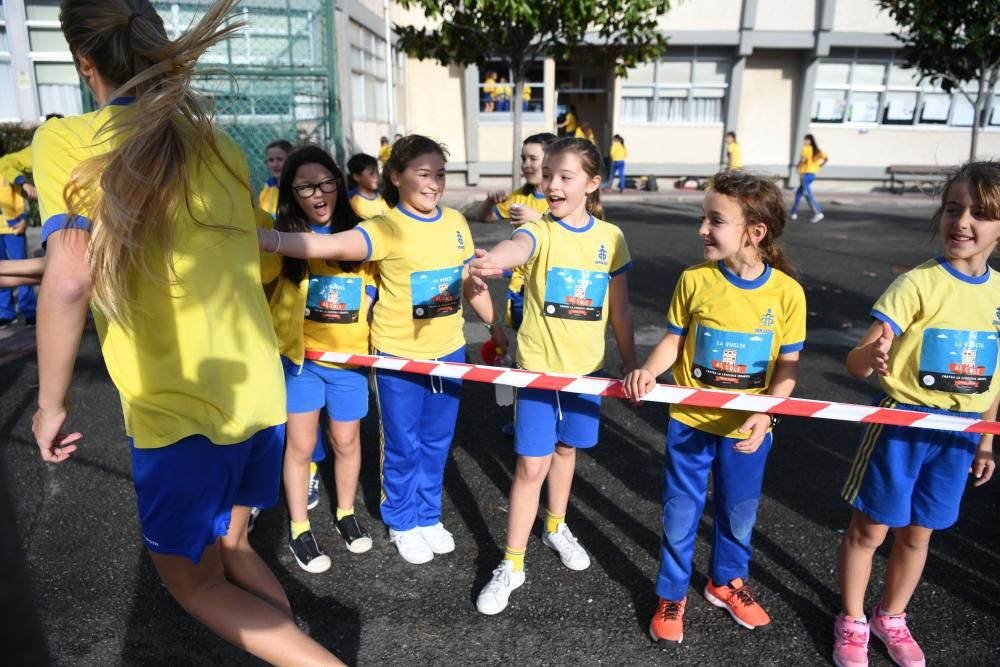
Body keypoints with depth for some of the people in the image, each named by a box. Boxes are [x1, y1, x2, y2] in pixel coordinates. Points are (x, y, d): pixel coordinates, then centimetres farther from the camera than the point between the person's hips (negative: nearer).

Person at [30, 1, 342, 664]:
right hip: (260, 390, 6)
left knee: (194, 580, 16)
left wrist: (52, 404, -7)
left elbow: (70, 278, -18)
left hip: (178, 410, -6)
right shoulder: (220, 146, 8)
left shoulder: (67, 140, -7)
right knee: (229, 546, 26)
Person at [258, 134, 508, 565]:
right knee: (402, 446, 11)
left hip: (449, 351, 5)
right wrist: (268, 239, -51)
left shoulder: (455, 222, 1)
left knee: (436, 443, 17)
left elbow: (469, 279, 14)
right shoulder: (387, 228, -17)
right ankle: (403, 524, 32)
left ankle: (429, 517, 37)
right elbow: (335, 246, -35)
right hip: (399, 355, -4)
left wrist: (494, 324, 24)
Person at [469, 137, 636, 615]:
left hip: (586, 367, 3)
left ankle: (556, 528, 44)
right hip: (538, 366, -3)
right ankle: (511, 565, 14)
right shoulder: (540, 230, -12)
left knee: (566, 448, 20)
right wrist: (493, 260, -62)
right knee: (531, 465, -1)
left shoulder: (610, 238, -1)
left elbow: (619, 310, 7)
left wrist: (631, 364, 10)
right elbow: (519, 246, -39)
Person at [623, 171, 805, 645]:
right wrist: (649, 371, -21)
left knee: (739, 515, 20)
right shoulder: (694, 280, -12)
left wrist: (765, 414, -18)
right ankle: (672, 595, 34)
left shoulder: (787, 292, -12)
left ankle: (727, 582, 47)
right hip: (690, 422, 0)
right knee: (680, 515, 12)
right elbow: (674, 341, -2)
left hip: (747, 429, 1)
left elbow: (787, 366, -4)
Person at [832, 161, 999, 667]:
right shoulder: (917, 284, -15)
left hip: (958, 434, 5)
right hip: (902, 424, -4)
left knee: (918, 533, 18)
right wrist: (871, 356, -46)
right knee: (869, 529, 8)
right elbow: (857, 362, -22)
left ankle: (891, 618, 40)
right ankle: (851, 622, 30)